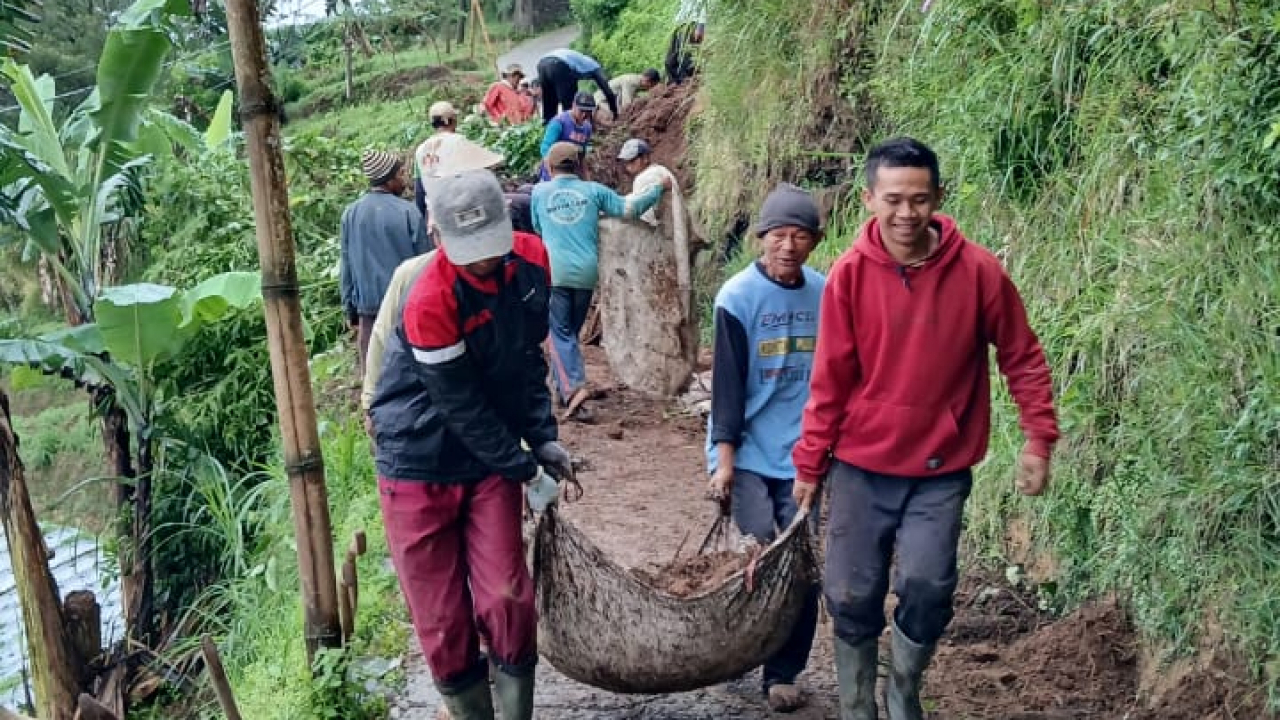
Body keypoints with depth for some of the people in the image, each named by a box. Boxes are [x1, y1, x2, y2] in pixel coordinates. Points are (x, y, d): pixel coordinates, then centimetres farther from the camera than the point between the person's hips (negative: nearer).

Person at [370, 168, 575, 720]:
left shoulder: (532, 260, -7)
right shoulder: (430, 300, -25)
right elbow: (461, 404, -18)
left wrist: (542, 438, 2)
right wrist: (521, 465, -10)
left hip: (490, 462, 4)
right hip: (418, 465, -4)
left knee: (507, 599, -1)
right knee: (441, 618, 4)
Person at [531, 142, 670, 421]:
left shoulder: (539, 192, 5)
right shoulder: (593, 190, 5)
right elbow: (629, 208, 4)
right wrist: (659, 189, 18)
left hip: (556, 272, -2)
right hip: (586, 272, 2)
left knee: (560, 334, -2)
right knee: (571, 331, 17)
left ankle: (573, 387, -21)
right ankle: (565, 388, 24)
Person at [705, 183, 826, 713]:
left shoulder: (824, 293, 2)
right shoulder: (738, 297, -9)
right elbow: (728, 381, -10)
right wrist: (723, 457, -13)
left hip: (803, 454, 4)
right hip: (748, 453, -3)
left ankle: (783, 673, 16)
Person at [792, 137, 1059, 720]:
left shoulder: (978, 270, -10)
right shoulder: (849, 274, -9)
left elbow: (1023, 358, 0)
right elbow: (830, 380, -3)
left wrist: (1039, 439, -5)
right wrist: (809, 463, 0)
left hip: (941, 470, -1)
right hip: (860, 465, 1)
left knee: (927, 589, -11)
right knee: (852, 598, 6)